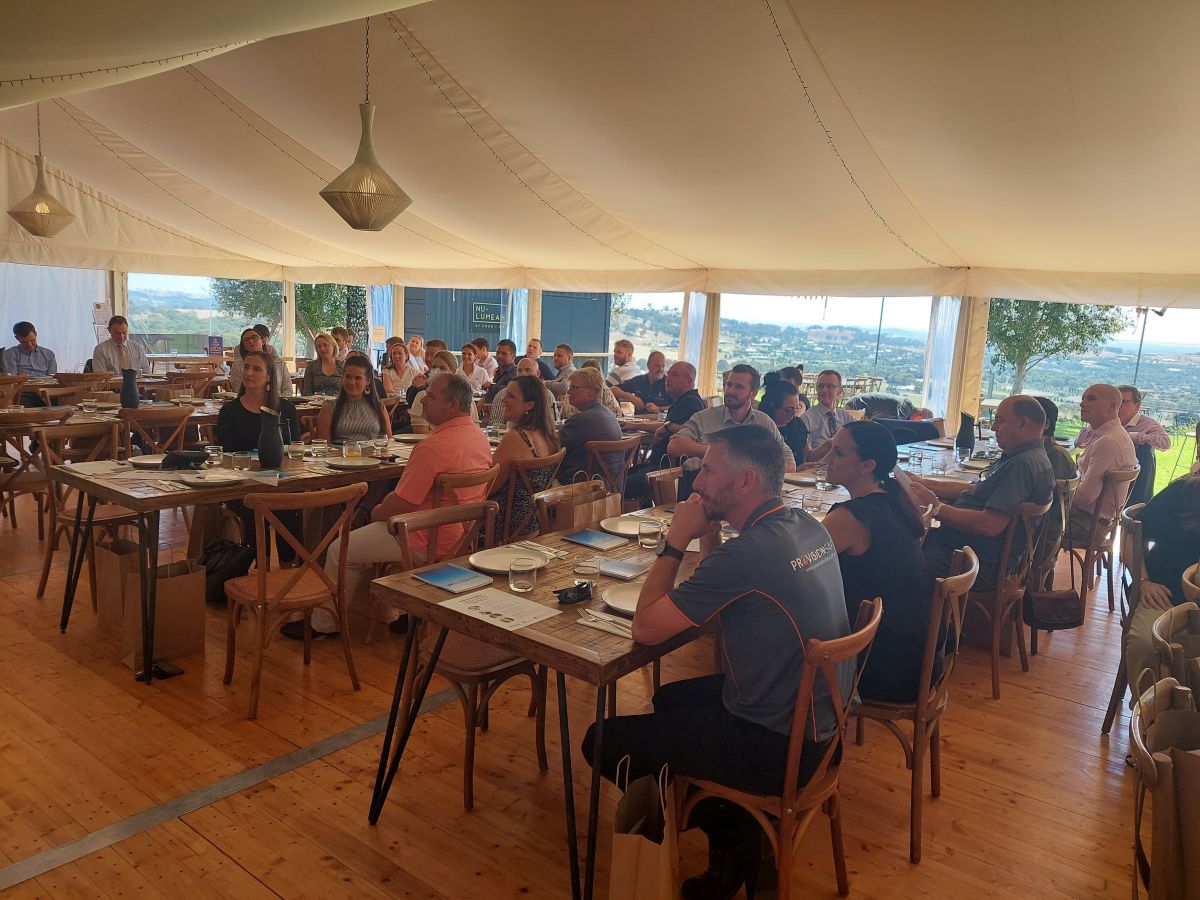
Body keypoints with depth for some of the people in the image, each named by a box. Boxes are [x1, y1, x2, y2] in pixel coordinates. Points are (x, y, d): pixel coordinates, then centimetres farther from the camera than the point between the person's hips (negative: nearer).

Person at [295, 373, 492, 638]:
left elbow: (401, 503, -22)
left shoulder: (433, 447, -28)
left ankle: (323, 624, 24)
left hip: (429, 542, -9)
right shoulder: (481, 437, 2)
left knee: (340, 551, 8)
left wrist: (378, 512, 0)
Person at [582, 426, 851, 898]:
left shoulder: (748, 552, -28)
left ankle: (728, 830, 15)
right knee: (670, 698, 28)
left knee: (602, 741, -1)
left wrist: (676, 540, -13)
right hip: (816, 721, 9)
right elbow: (722, 596, 10)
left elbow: (645, 628, -21)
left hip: (776, 747, -9)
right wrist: (708, 537, -3)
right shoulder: (808, 527, 0)